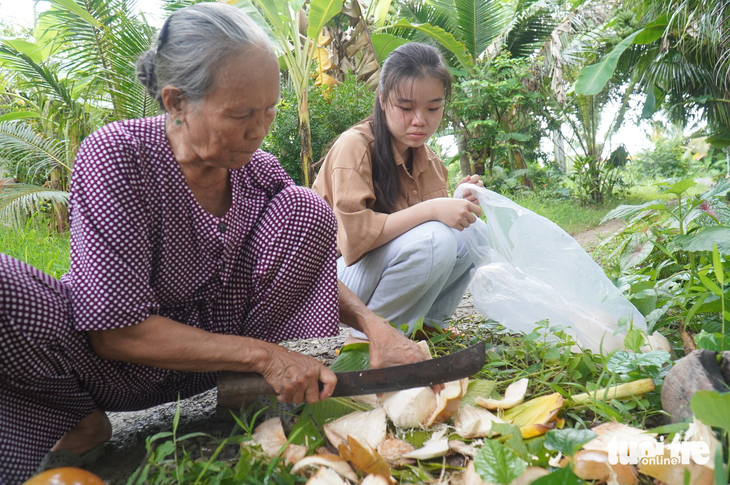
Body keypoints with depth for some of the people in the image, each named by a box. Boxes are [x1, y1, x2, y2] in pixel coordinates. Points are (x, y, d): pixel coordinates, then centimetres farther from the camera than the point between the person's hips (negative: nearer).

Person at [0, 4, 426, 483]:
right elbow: (116, 331, -25)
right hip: (108, 357, -3)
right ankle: (79, 423, -5)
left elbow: (310, 267, 4)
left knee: (307, 210, -13)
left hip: (212, 351, 4)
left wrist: (374, 325, -15)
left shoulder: (260, 170, -8)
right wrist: (263, 354, -28)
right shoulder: (116, 156, -22)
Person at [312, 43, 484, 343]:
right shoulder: (355, 146, -20)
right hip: (339, 275, -7)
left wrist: (459, 201, -12)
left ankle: (428, 326, 4)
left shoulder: (424, 155, 5)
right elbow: (354, 234, -30)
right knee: (434, 239, -30)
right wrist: (431, 209, -33)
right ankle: (367, 339, -14)